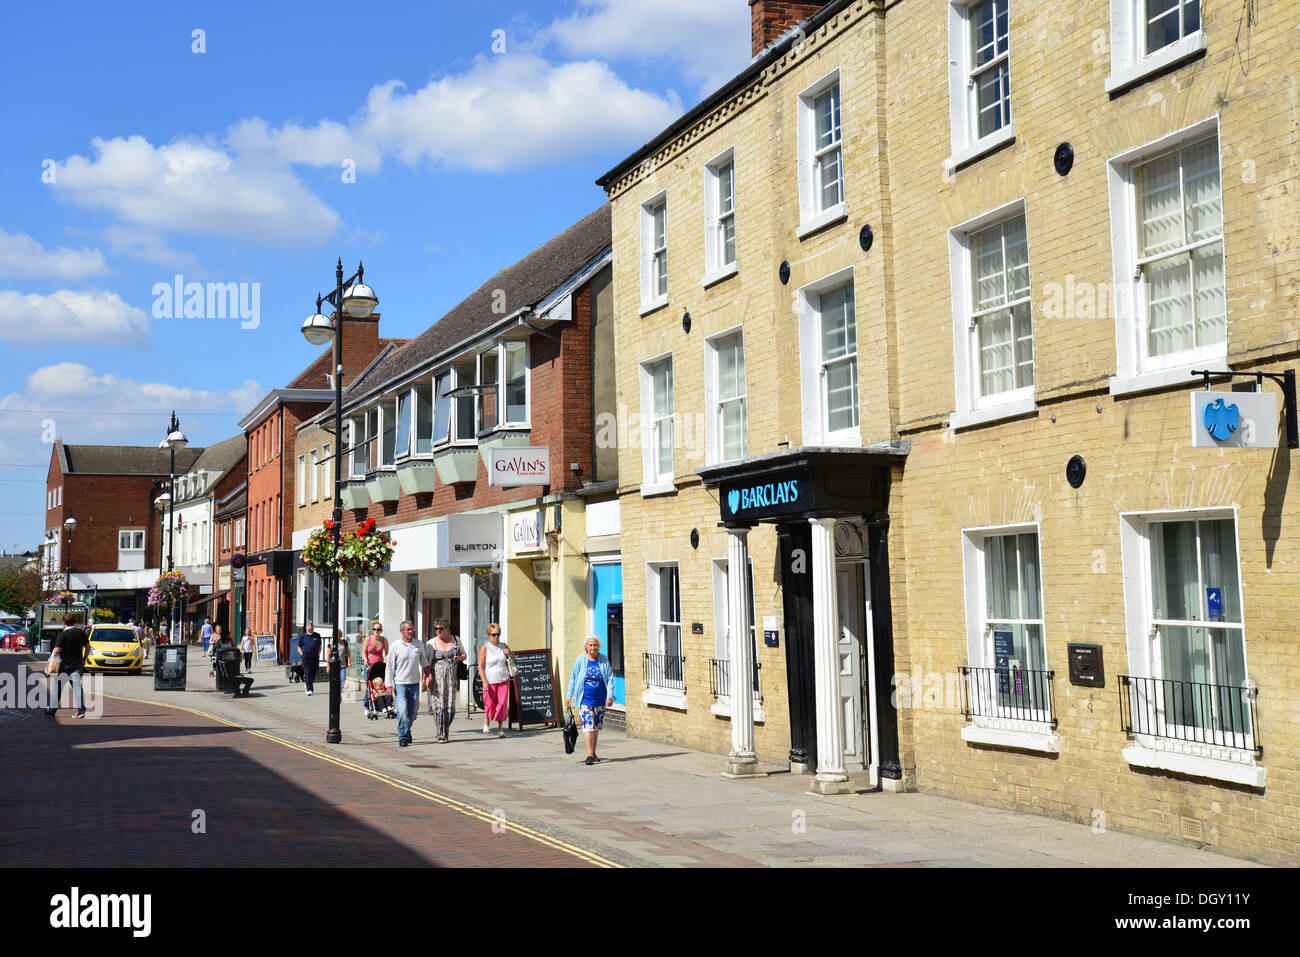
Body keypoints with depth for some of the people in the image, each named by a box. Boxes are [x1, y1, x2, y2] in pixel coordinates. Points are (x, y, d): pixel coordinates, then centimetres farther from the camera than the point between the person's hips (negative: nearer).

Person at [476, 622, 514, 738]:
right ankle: (486, 722, 34)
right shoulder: (485, 648, -6)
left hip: (503, 680, 3)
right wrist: (484, 682, -16)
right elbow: (480, 666, -8)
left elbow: (513, 657, 21)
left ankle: (500, 729, 4)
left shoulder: (503, 646, 5)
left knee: (502, 704, -3)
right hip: (490, 681, -3)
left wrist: (509, 653, -3)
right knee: (490, 703, 4)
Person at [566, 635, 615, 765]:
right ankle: (590, 755, -16)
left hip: (600, 699, 2)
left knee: (596, 727, 10)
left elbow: (610, 678, 3)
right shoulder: (580, 660, 0)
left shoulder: (604, 660, 3)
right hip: (585, 699, -2)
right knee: (588, 726, -13)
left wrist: (610, 695, -7)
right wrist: (569, 696, 3)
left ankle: (593, 753, 23)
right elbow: (573, 679, 5)